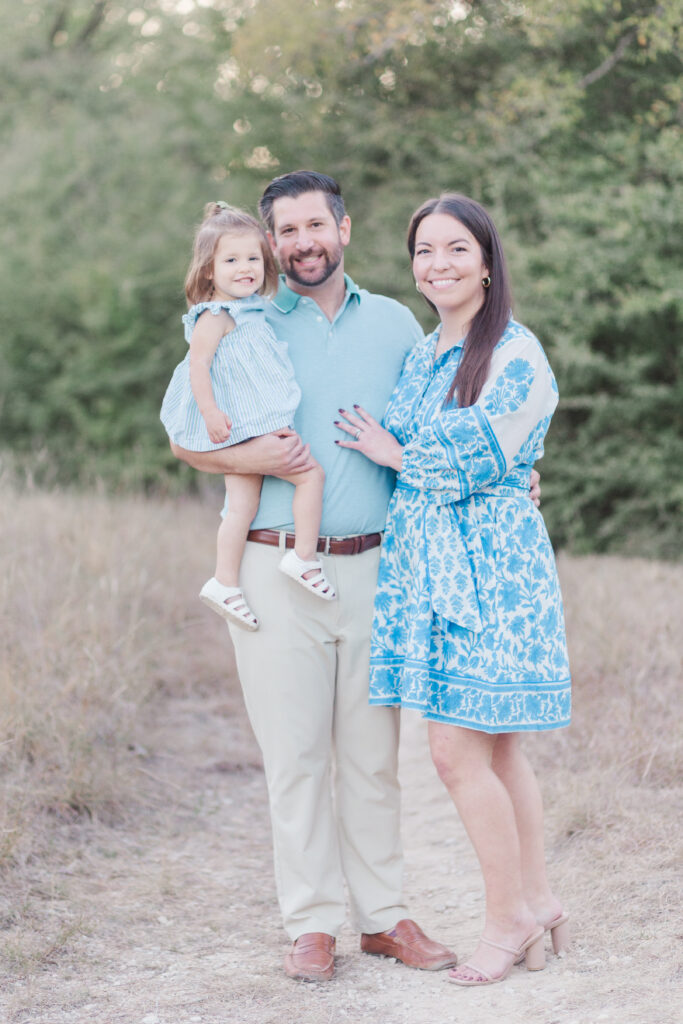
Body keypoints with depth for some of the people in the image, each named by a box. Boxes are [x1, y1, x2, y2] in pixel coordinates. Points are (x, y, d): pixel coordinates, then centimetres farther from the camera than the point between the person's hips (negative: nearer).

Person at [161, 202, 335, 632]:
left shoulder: (249, 312, 17)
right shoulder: (215, 317, -12)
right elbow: (198, 364, -19)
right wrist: (210, 411, -27)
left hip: (251, 428, 9)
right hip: (247, 426, -9)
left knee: (242, 506, 7)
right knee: (311, 473, -7)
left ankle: (225, 583, 9)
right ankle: (304, 560, -3)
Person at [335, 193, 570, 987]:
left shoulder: (515, 354, -10)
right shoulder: (420, 355, 15)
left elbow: (474, 458, -16)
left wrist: (392, 452, -3)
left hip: (487, 565, -8)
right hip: (425, 563, 8)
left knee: (458, 750, -7)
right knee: (493, 746, 12)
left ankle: (509, 916, 8)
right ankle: (538, 900, 23)